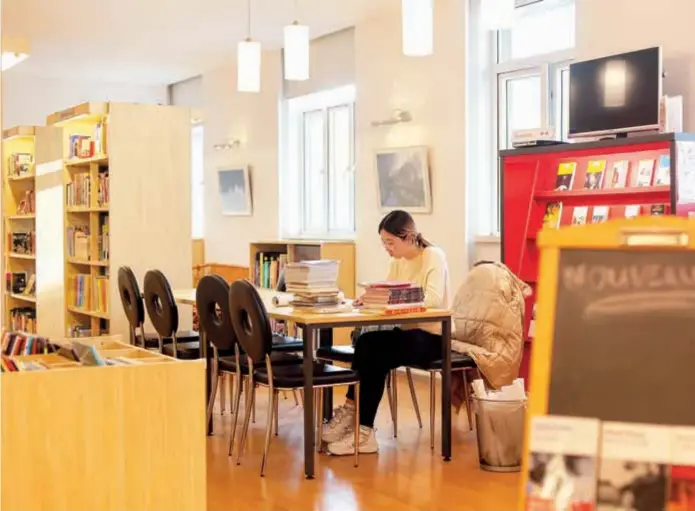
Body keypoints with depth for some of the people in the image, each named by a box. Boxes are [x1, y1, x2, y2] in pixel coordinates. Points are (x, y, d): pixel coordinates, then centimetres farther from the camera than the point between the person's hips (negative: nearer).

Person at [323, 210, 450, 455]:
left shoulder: (434, 256, -11)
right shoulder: (398, 261, 12)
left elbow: (433, 300, -26)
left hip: (430, 336, -7)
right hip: (408, 331, 7)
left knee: (374, 356, -26)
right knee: (366, 345, -22)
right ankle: (352, 416, -20)